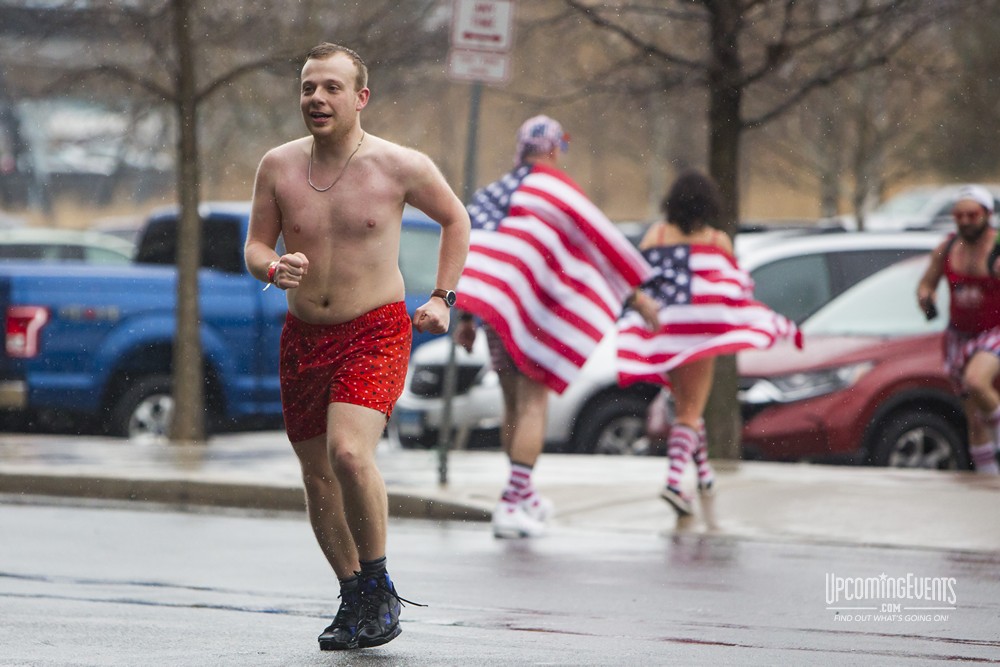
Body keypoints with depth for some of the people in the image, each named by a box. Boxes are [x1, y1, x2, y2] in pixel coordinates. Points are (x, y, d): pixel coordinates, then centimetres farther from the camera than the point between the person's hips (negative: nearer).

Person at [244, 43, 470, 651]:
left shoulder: (402, 167, -8)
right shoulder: (279, 167, -1)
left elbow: (456, 219, 10)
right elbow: (255, 244, 9)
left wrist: (442, 298, 3)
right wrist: (274, 268, -14)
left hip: (377, 333, -4)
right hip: (303, 336, 5)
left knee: (349, 453, -25)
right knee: (317, 475, 10)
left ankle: (379, 585, -7)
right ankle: (355, 598, 28)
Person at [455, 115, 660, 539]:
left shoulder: (495, 191, 18)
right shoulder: (552, 186, -4)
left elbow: (476, 254, 19)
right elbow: (600, 237, -5)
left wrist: (467, 318, 22)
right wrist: (637, 292, -1)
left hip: (494, 307, 7)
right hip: (531, 308, -7)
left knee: (514, 404, 17)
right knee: (533, 404, -6)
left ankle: (523, 495, 28)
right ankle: (512, 505, -15)